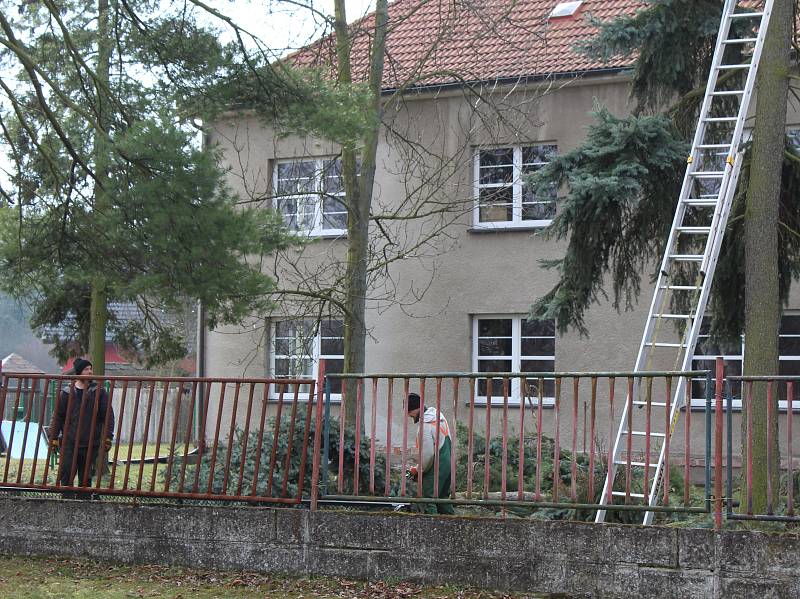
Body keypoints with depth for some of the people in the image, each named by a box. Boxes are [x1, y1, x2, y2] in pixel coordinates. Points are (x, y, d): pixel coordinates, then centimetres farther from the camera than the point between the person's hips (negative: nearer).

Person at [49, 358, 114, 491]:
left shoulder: (99, 392, 3)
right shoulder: (67, 393, 5)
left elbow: (108, 415, 2)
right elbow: (58, 416, 8)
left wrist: (107, 437, -5)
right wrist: (53, 436, 4)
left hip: (91, 444, 0)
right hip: (69, 442, 0)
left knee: (86, 478, 6)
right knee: (66, 475, -5)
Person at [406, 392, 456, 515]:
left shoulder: (425, 425, -19)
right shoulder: (438, 415, 9)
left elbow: (427, 454, -22)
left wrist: (417, 470, -5)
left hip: (435, 468, -9)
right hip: (447, 463, 9)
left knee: (427, 501, -6)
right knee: (443, 498, 19)